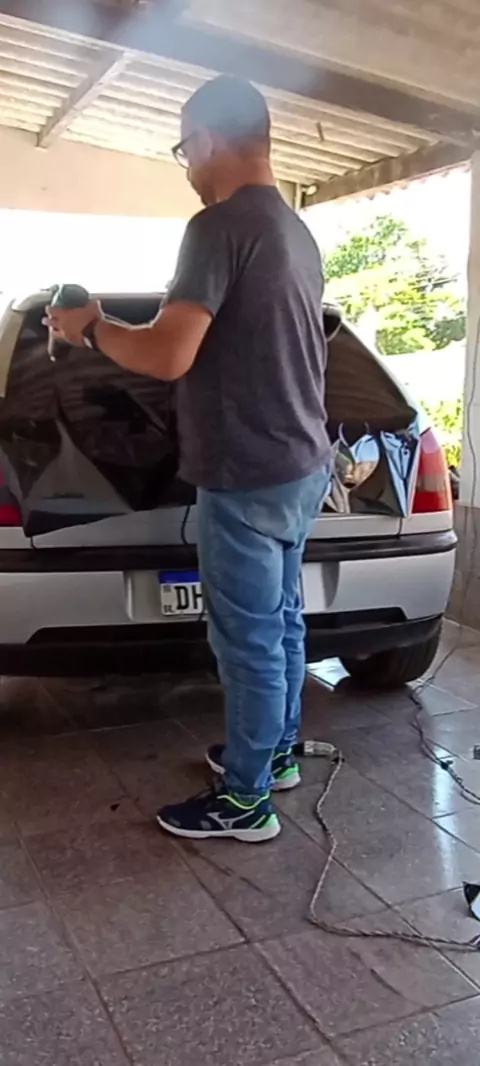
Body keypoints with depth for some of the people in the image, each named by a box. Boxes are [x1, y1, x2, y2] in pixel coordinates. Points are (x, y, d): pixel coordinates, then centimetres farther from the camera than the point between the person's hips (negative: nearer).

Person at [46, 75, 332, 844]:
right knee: (281, 623, 19)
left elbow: (168, 357, -25)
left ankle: (245, 801, 17)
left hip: (249, 478, -9)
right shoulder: (296, 231, 13)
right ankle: (277, 754, 36)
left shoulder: (221, 226, -17)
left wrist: (89, 328, -7)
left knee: (248, 640, 2)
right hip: (303, 465, 9)